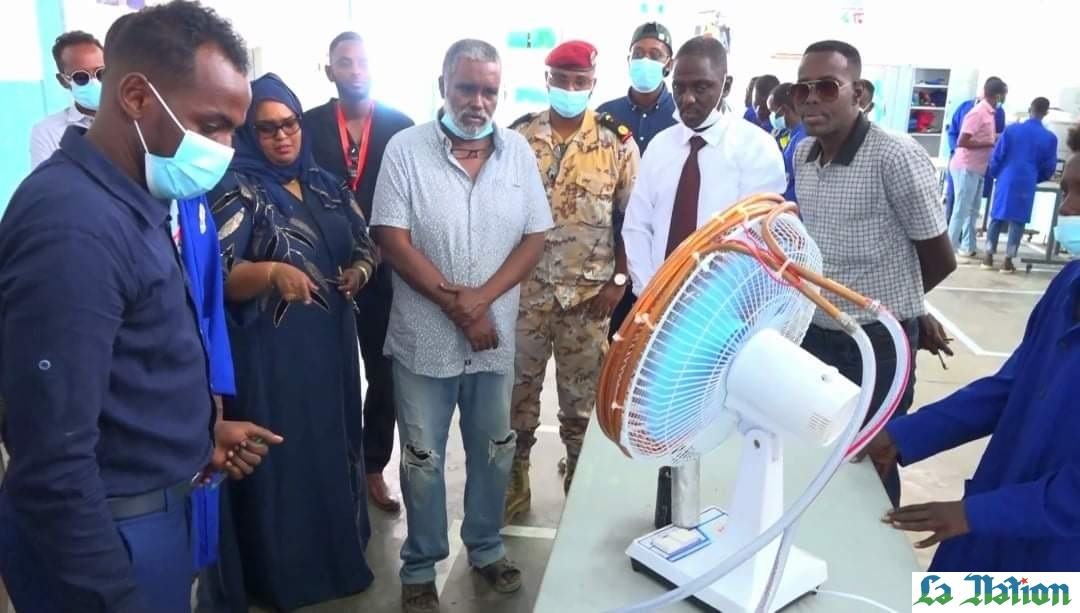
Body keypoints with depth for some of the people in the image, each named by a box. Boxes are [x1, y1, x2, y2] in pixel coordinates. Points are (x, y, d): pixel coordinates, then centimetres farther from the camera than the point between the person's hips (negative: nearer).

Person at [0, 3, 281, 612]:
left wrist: (198, 432, 6)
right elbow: (53, 470, -27)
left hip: (154, 506, 9)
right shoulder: (74, 224, -26)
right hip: (107, 535, -9)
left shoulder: (131, 200, 5)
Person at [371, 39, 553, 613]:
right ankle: (420, 566, 31)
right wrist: (456, 306, -16)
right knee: (423, 459, 11)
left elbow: (535, 238, -1)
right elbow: (393, 240, -12)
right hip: (424, 338, -3)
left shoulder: (518, 150, 1)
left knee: (494, 450, 17)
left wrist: (481, 298, -14)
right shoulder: (406, 148, -8)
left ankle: (486, 547, 40)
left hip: (495, 336, 3)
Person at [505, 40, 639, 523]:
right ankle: (515, 476, 28)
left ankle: (579, 474, 31)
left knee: (583, 391, 11)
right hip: (524, 287, 1)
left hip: (589, 292, -1)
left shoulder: (617, 142, -1)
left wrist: (619, 280, -6)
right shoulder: (517, 136, 1)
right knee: (519, 384, 11)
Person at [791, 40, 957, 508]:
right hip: (813, 334, 6)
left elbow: (939, 260, -9)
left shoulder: (897, 158, -19)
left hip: (878, 345, -6)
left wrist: (893, 306, 7)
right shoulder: (802, 155, 2)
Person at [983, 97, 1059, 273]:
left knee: (997, 218, 10)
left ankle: (988, 258, 10)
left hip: (1006, 180, 1)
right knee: (1018, 221, 5)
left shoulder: (1011, 129, -2)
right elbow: (1049, 167, 7)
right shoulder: (1050, 138, 0)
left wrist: (996, 175, 16)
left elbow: (996, 156, -1)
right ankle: (1007, 262, 6)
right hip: (1026, 184, -1)